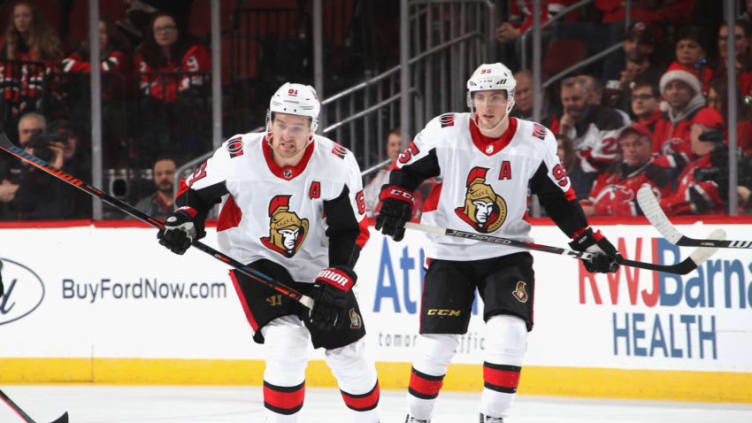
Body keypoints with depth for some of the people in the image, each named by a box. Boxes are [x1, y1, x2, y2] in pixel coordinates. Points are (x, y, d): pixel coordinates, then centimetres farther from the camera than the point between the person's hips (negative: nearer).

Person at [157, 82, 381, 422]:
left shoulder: (338, 164, -18)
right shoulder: (238, 156, -21)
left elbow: (351, 231, -13)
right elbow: (196, 191, -3)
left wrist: (334, 285, -23)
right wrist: (184, 221, -23)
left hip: (317, 265, 3)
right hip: (255, 259, -3)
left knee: (348, 353, 6)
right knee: (287, 344, -24)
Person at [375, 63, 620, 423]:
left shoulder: (536, 142, -7)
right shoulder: (445, 132, -10)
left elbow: (558, 197, 3)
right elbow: (407, 169, 3)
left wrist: (587, 240, -3)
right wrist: (395, 200, -15)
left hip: (507, 253, 1)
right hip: (449, 254, 0)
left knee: (509, 335, -17)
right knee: (436, 344, -2)